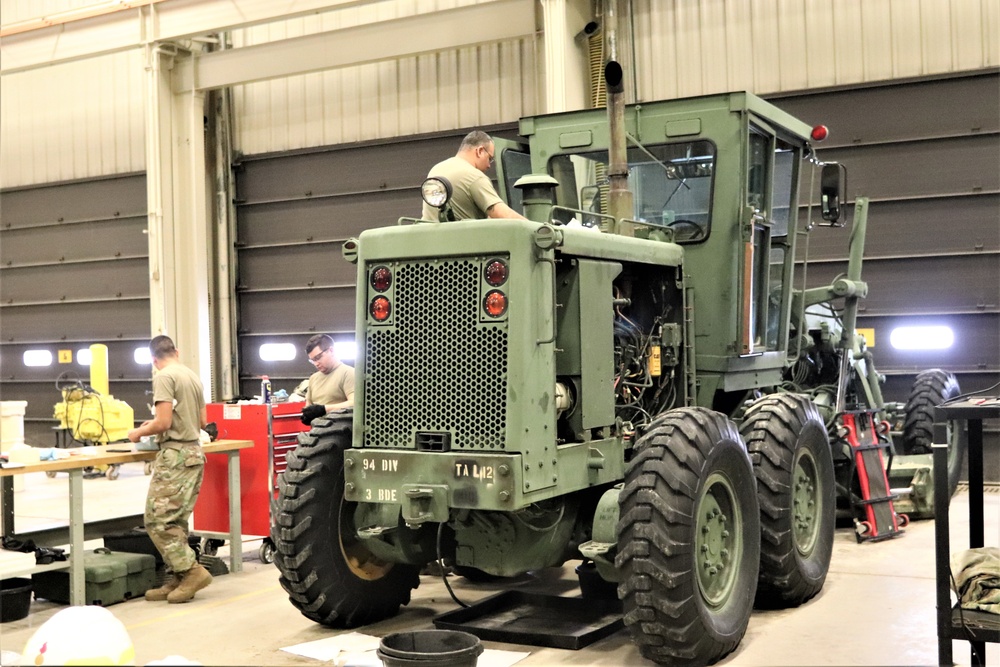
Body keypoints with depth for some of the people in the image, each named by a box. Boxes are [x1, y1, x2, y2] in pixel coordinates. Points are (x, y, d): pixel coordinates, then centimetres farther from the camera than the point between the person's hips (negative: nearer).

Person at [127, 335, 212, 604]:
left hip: (175, 455, -9)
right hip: (194, 452, 9)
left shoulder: (164, 377, -10)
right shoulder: (193, 376, 16)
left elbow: (163, 422, -16)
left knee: (158, 520, -6)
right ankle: (178, 580, 11)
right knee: (175, 521, 11)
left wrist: (140, 432, 3)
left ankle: (191, 571, -8)